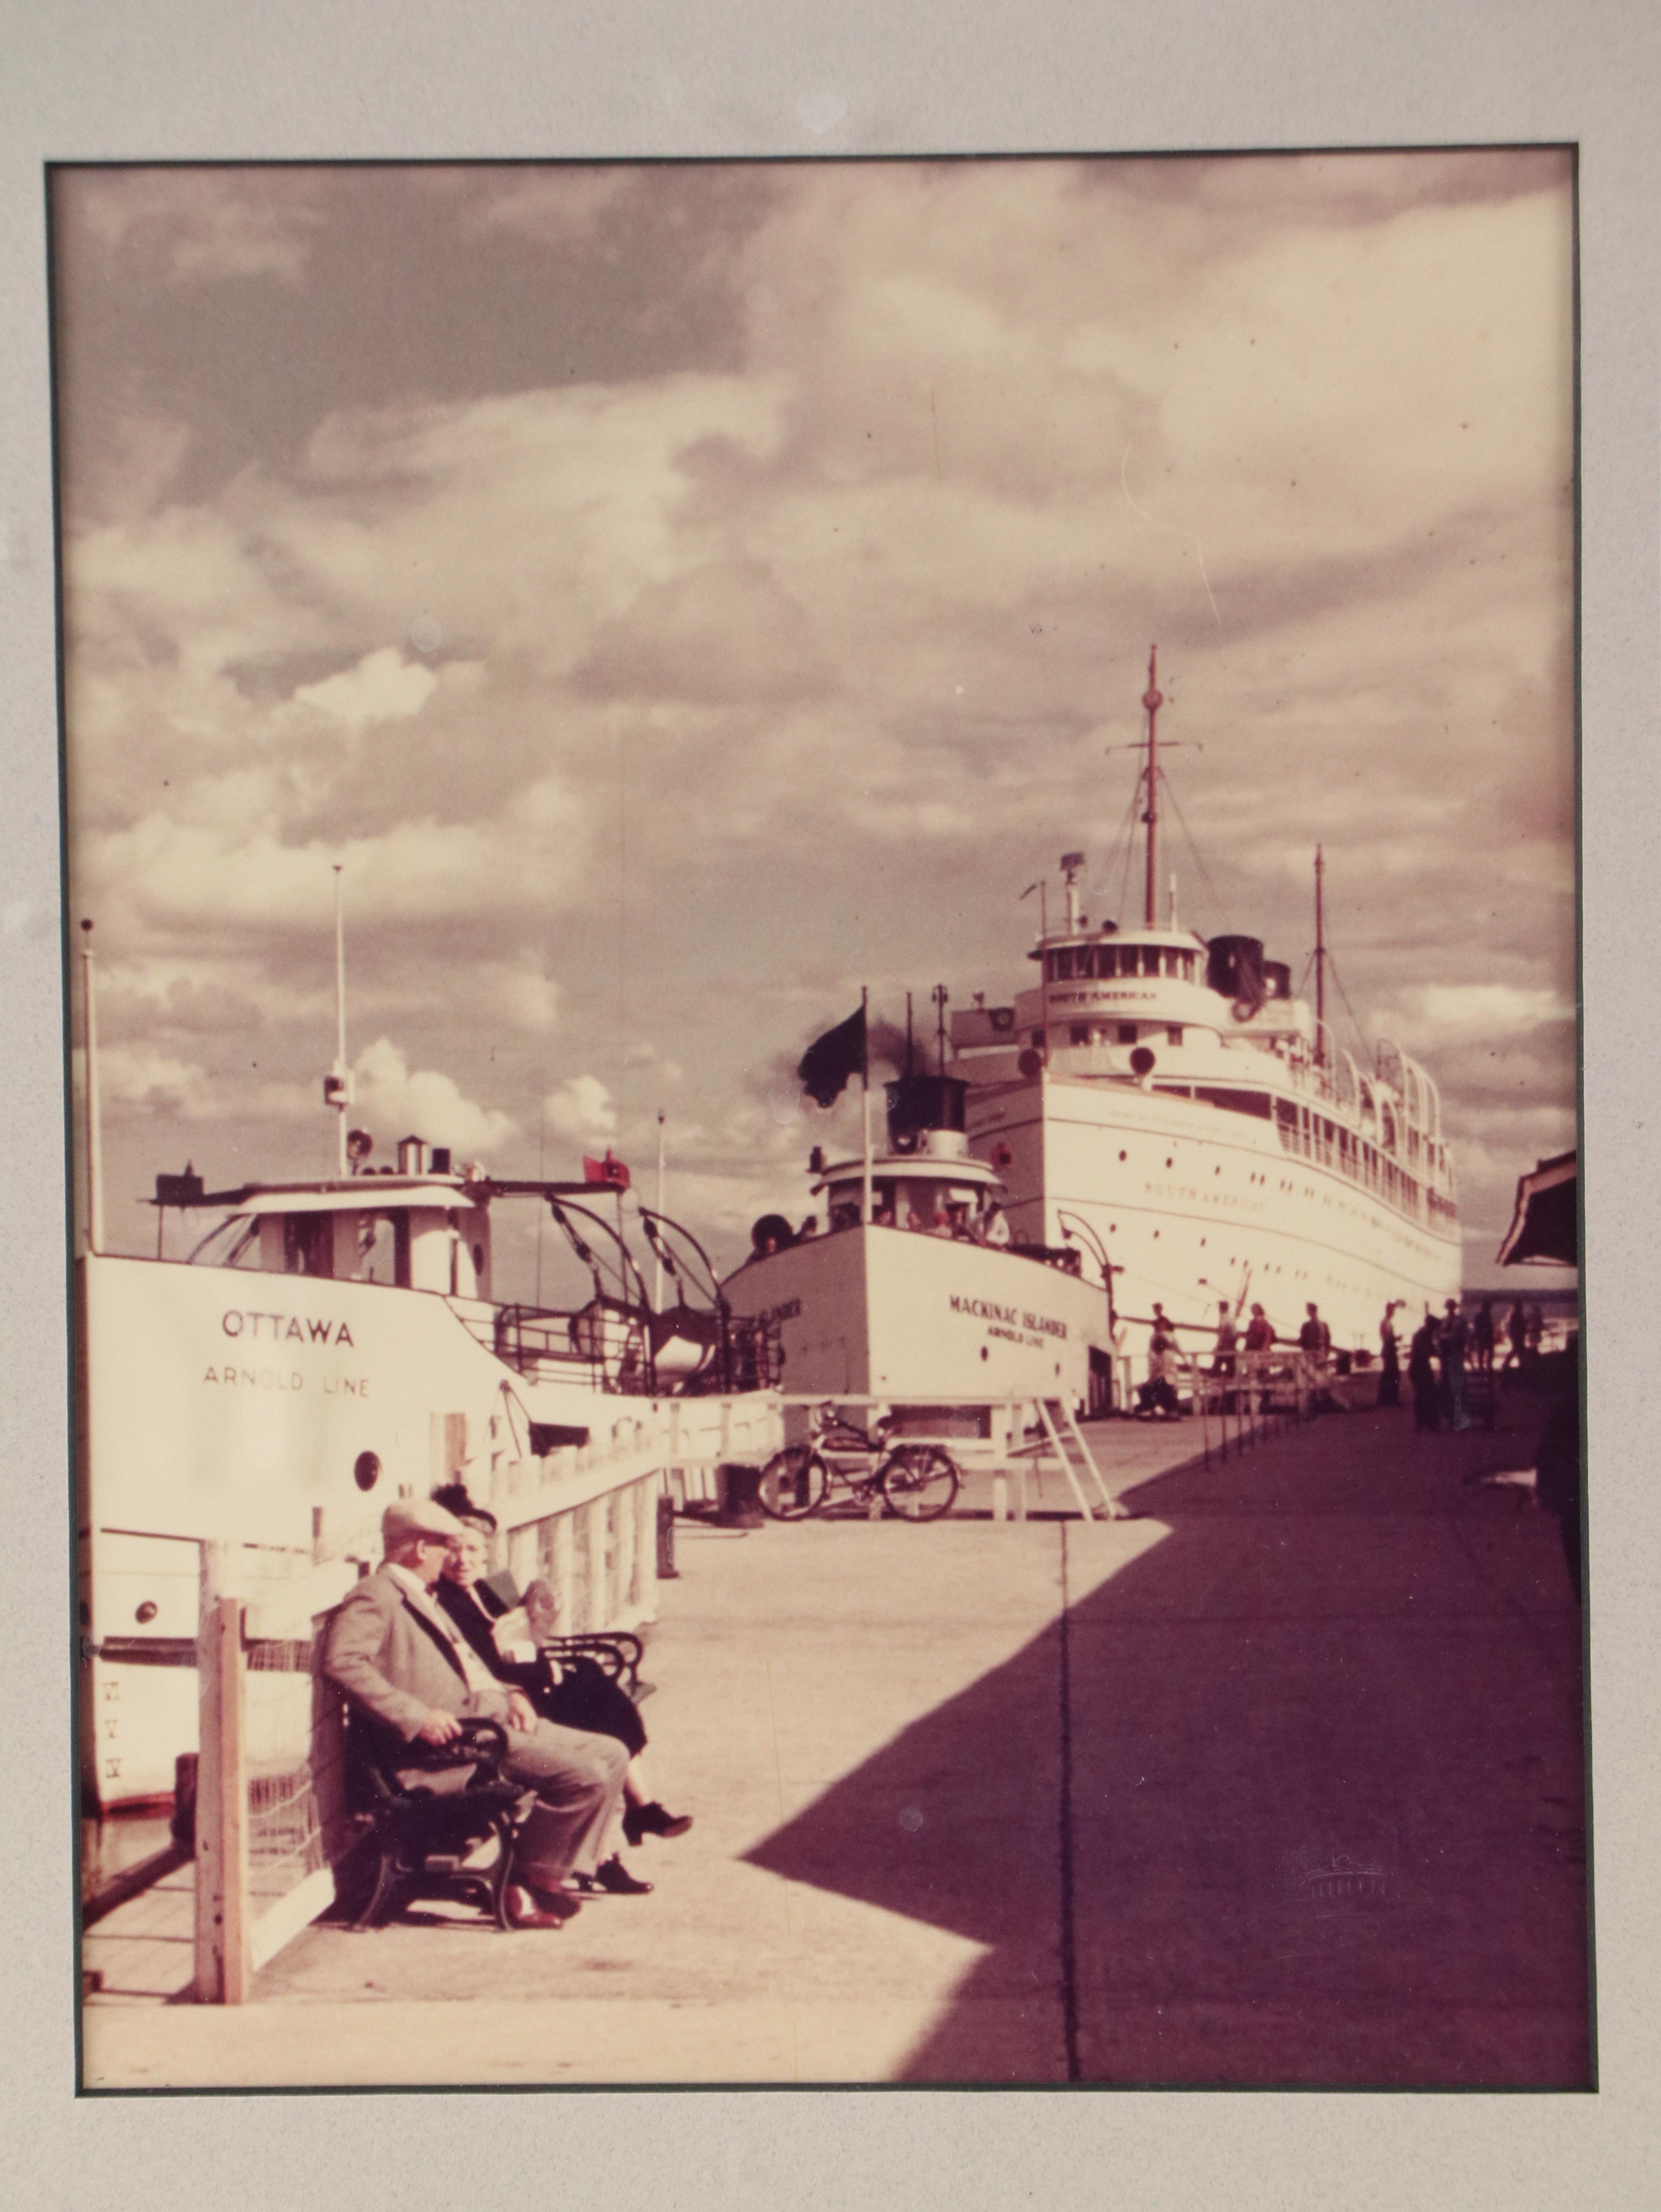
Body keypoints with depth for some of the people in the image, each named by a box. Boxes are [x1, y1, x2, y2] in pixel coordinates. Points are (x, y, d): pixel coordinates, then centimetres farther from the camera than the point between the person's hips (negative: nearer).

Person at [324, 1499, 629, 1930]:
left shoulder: (421, 1598, 25)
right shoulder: (375, 1597, -8)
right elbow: (341, 1660, -26)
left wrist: (510, 1693, 7)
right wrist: (417, 1717, -29)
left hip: (494, 1714, 11)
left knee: (610, 1754, 4)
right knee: (585, 1773, -22)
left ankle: (547, 1876, 3)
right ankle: (533, 1881, -5)